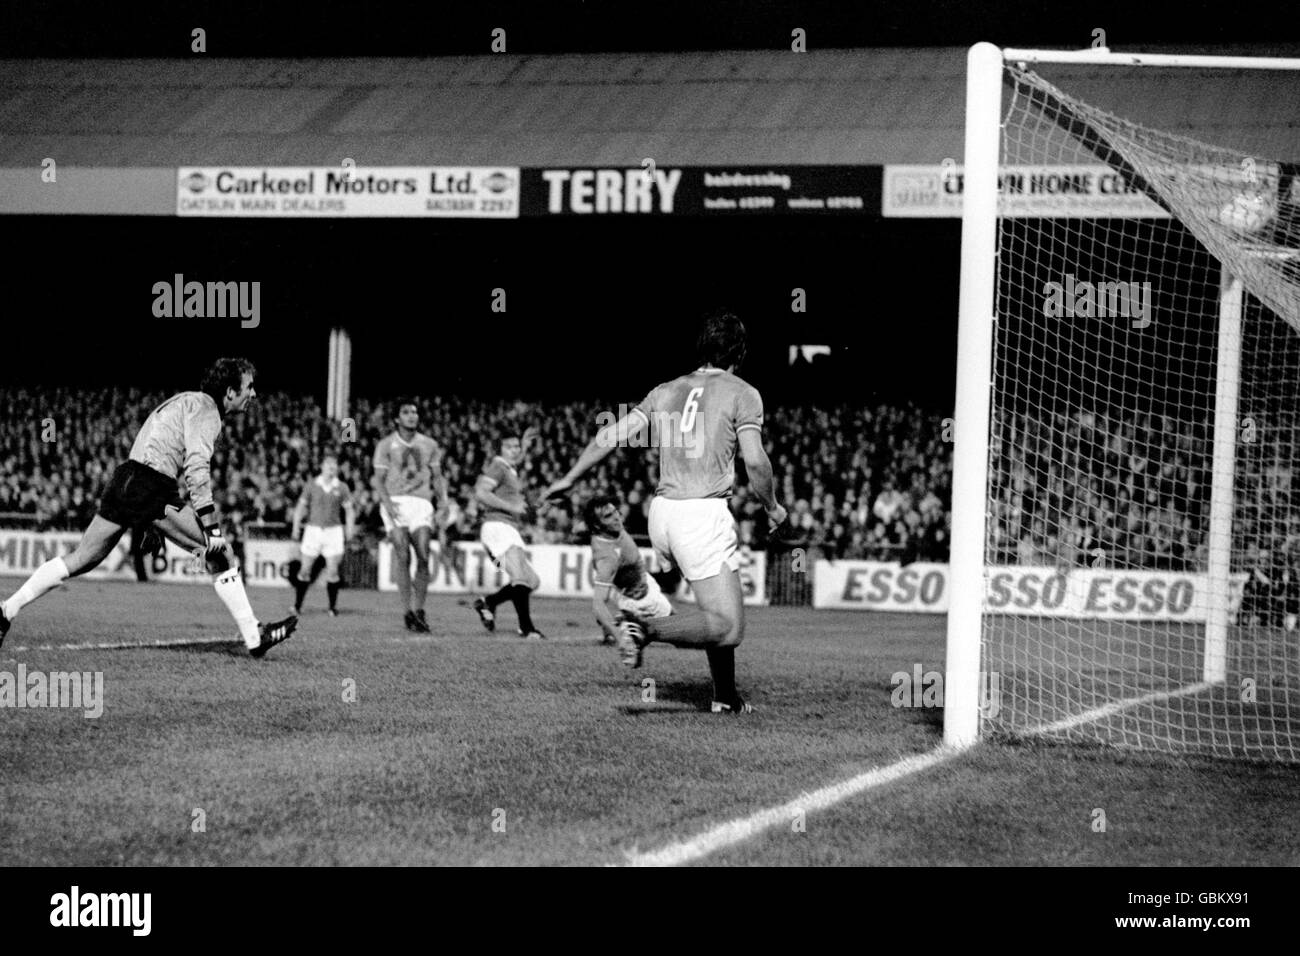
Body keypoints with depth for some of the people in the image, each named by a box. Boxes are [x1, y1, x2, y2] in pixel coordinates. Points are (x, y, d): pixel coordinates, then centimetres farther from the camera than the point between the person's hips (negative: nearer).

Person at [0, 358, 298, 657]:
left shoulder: (187, 401, 26)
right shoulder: (204, 407, -5)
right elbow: (196, 467, -17)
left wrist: (148, 523, 32)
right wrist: (211, 527, -20)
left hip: (125, 480, 10)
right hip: (150, 489, -10)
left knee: (79, 560, 12)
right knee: (221, 554, -5)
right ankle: (253, 637, -5)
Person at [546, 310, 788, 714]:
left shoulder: (667, 391, 14)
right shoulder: (742, 394, -2)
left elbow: (612, 434, 9)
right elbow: (755, 462, -11)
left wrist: (569, 479, 17)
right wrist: (773, 507, 6)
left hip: (662, 511, 7)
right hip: (704, 514, -7)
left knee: (721, 611, 24)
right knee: (729, 629, -9)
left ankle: (725, 696, 25)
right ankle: (646, 630, -25)